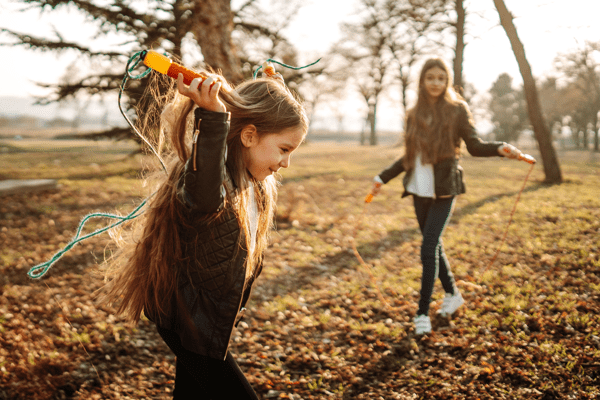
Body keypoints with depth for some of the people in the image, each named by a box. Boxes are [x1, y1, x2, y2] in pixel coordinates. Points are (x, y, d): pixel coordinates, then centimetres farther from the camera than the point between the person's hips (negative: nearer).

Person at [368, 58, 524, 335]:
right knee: (433, 246, 13)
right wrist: (383, 177, 20)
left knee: (428, 248, -10)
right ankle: (452, 294, 34)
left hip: (443, 190, -5)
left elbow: (474, 146, -3)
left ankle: (422, 313, -1)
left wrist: (500, 148, -22)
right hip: (419, 189, 5)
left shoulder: (457, 110, -1)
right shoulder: (414, 115, 11)